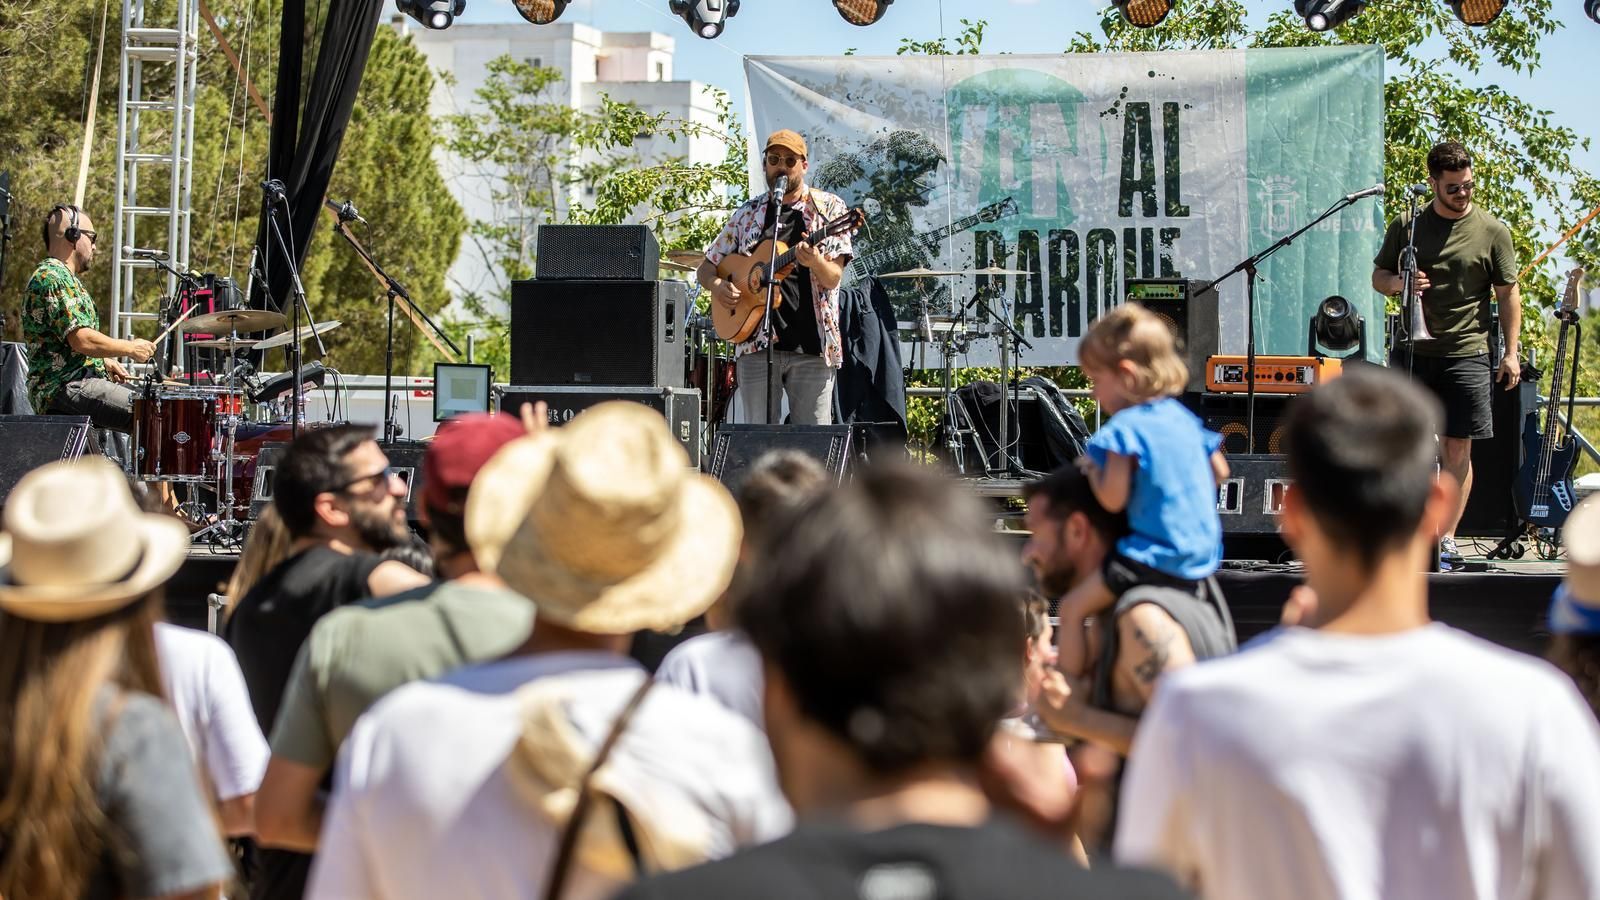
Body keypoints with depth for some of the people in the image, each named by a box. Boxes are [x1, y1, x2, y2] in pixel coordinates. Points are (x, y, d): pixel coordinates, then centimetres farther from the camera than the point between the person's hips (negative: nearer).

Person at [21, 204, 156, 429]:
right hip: (63, 391, -11)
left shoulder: (64, 277, 22)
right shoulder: (52, 278, -13)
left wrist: (105, 362, 18)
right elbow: (81, 339, -21)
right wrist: (131, 348, -9)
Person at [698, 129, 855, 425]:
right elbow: (706, 267, 19)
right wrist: (716, 286, -4)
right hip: (757, 344, 2)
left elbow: (833, 279, -4)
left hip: (811, 344, -2)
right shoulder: (748, 213, 13)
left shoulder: (828, 208, 6)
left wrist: (815, 263, -26)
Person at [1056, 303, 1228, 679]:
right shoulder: (1183, 418, 11)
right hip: (1202, 560, 9)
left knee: (1073, 607, -3)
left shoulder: (1125, 428, -14)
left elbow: (1112, 499, -17)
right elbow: (1219, 471, 21)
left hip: (1154, 559, -9)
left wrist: (1091, 468, 1)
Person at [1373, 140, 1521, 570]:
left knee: (1457, 448, 0)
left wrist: (1511, 351, -2)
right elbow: (1378, 276, 16)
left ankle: (1446, 539, 6)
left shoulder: (1492, 231, 3)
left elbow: (1508, 294, 6)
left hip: (1466, 354, -1)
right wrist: (1397, 284, -8)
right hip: (1411, 352, 1)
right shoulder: (1406, 226, 7)